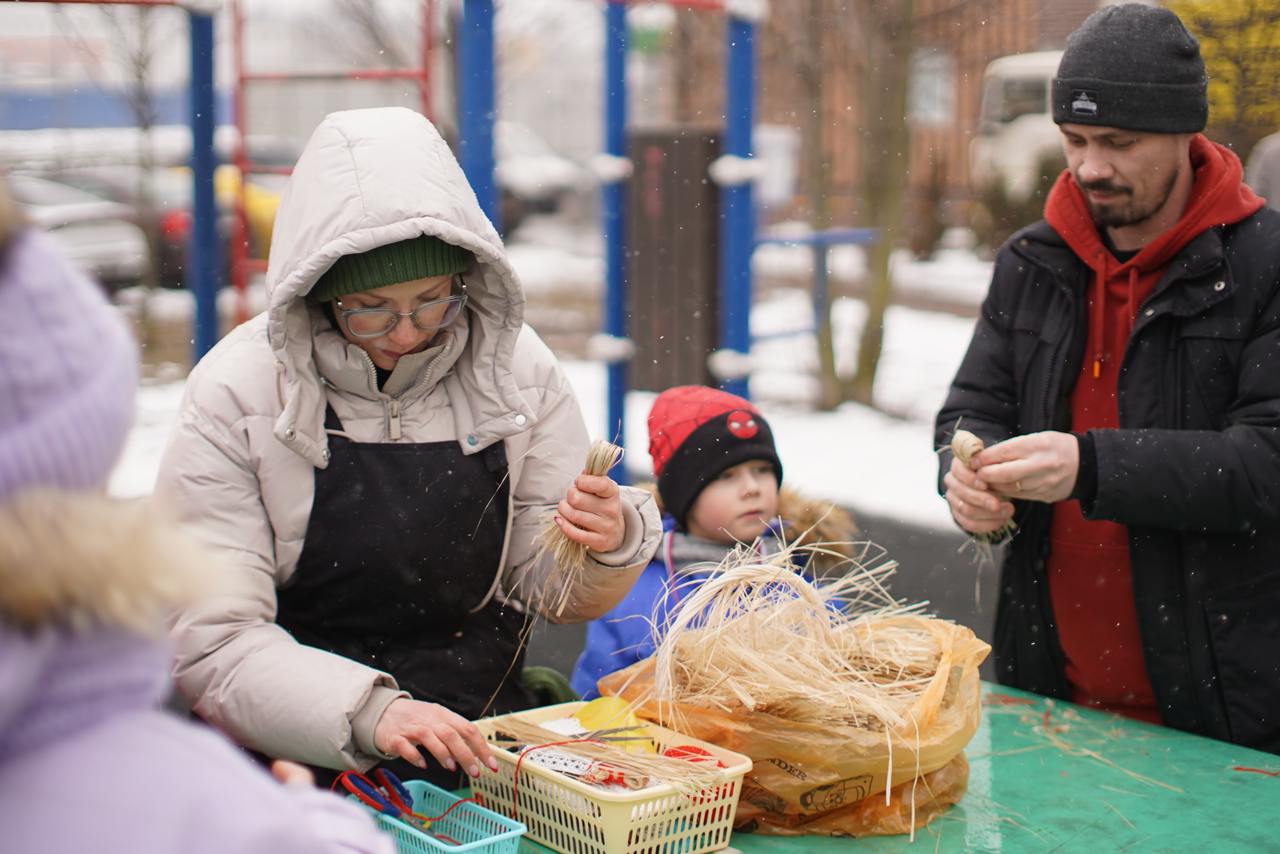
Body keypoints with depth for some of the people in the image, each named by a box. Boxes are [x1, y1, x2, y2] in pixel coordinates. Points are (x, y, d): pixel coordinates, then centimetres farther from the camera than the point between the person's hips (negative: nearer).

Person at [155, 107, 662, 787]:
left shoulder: (515, 367, 2)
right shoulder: (235, 393, -7)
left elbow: (548, 588, 10)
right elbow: (209, 640, -11)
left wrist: (609, 547, -13)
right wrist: (368, 711, -26)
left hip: (484, 740, 3)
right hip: (304, 752, -3)